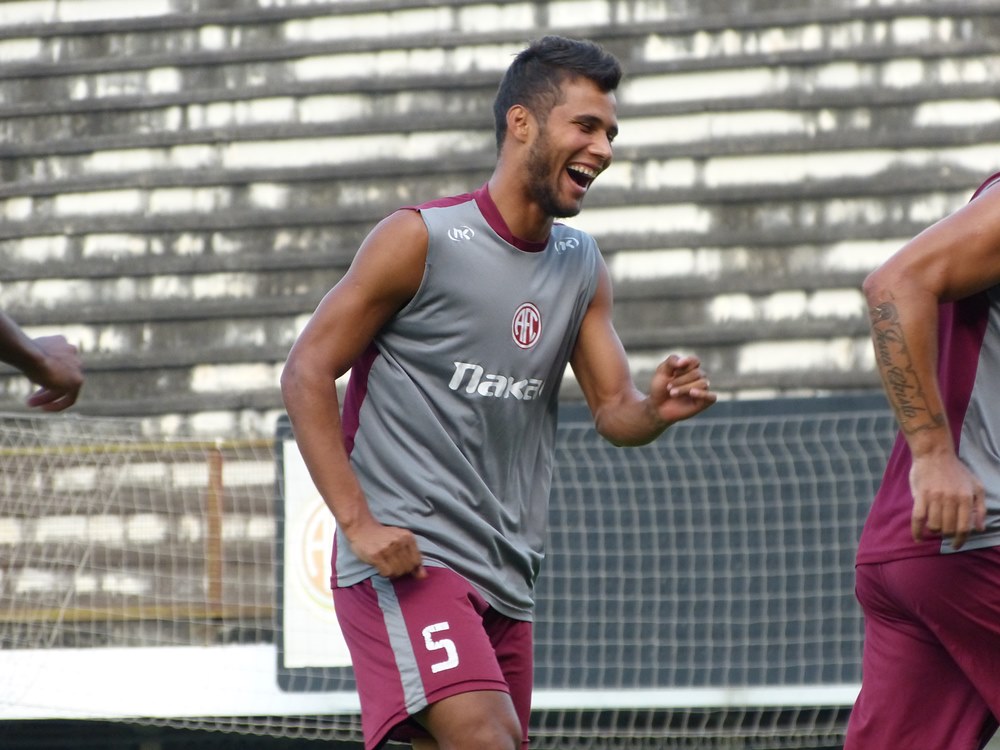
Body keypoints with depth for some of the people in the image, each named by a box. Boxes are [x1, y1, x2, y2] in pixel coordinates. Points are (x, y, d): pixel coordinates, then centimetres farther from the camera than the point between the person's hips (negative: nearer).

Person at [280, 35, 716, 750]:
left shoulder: (583, 267, 13)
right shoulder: (421, 240, -8)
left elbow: (614, 411, 12)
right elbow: (306, 374, -8)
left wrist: (657, 409, -13)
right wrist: (358, 522, -17)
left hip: (507, 577, 8)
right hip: (404, 556, -8)